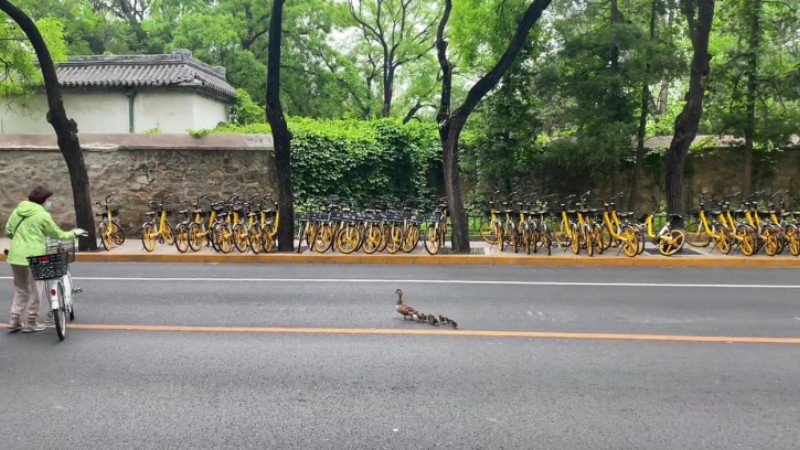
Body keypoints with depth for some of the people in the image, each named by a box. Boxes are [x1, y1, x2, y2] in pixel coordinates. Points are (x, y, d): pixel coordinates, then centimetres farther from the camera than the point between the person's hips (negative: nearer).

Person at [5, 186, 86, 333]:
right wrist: (74, 233, 12)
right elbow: (58, 234, -2)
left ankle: (14, 321, 19)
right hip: (33, 257, -7)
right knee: (35, 291, 6)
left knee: (20, 290, 19)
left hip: (15, 256, 7)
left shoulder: (18, 210, 11)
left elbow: (8, 230, 14)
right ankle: (31, 323, 12)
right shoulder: (43, 215, -9)